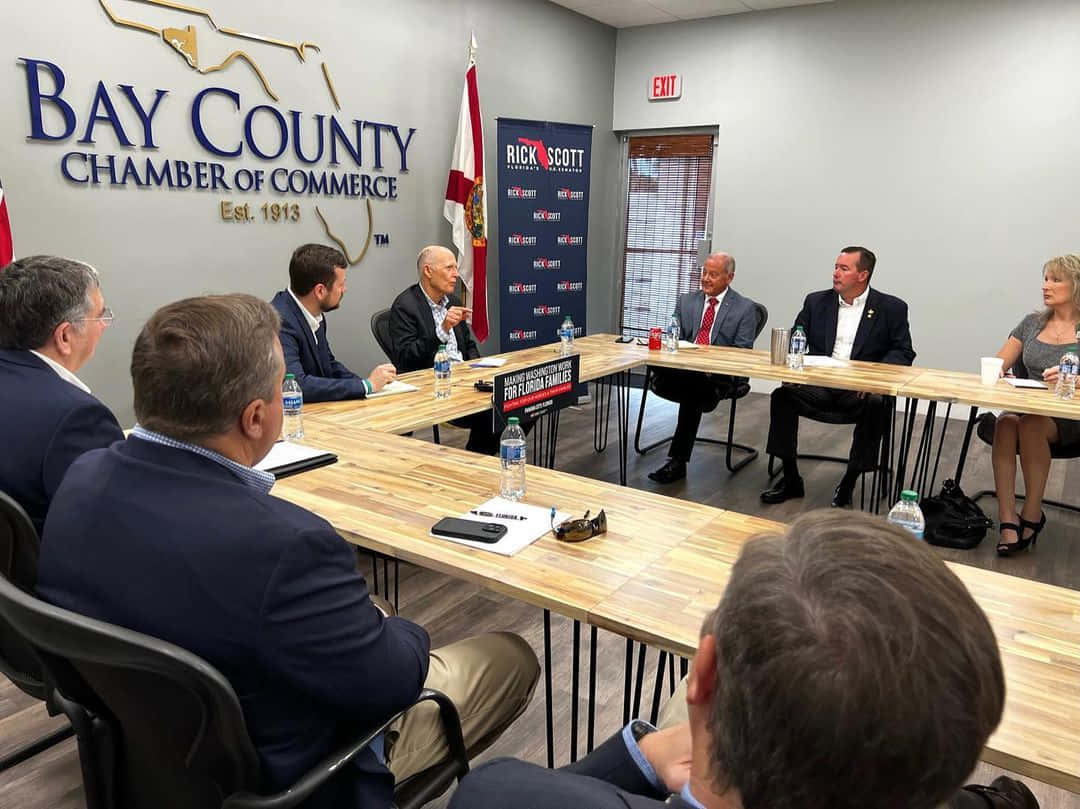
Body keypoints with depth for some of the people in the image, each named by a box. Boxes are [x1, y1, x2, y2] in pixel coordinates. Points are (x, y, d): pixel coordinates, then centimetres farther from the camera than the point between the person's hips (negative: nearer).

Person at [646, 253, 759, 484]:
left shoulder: (745, 309, 7)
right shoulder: (686, 301, 18)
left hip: (719, 377, -3)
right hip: (683, 368, 3)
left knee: (693, 390, -35)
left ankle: (677, 461, -26)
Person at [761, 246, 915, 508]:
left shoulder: (892, 308, 5)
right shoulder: (817, 302, 12)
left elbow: (904, 352, 2)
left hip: (860, 390, -2)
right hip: (819, 385, 2)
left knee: (875, 406, -34)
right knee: (782, 395, -25)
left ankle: (848, 483, -16)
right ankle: (790, 479, -13)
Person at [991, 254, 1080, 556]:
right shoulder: (1032, 323, 16)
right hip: (1028, 406, 3)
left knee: (1031, 423, -36)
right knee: (1005, 423, -32)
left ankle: (1032, 515, -23)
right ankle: (1008, 520, -34)